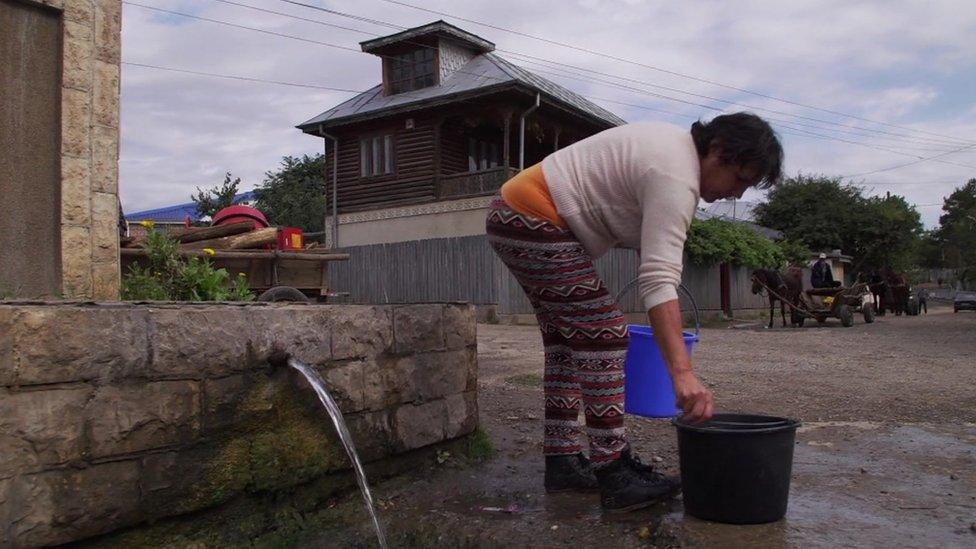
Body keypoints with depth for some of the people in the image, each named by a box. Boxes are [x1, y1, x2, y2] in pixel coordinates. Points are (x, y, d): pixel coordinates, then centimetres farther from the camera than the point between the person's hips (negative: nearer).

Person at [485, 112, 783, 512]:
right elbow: (659, 281, -31)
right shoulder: (676, 177, -20)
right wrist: (682, 372, -38)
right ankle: (614, 475, -9)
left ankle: (561, 462, 17)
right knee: (602, 332, -13)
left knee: (567, 338, 12)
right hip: (533, 221, -11)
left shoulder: (677, 146, 12)